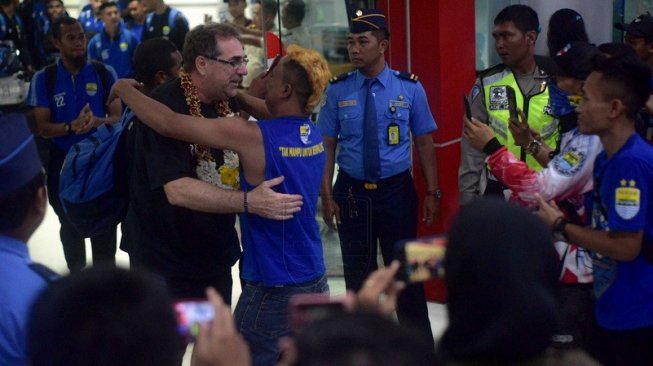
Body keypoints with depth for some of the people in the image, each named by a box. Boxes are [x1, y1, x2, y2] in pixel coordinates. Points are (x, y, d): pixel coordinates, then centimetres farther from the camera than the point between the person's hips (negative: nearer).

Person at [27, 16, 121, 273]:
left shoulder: (104, 74, -5)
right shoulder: (43, 79, -6)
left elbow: (117, 117, -5)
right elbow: (42, 127, -9)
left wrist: (98, 122, -27)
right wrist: (72, 126, -28)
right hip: (63, 162, 1)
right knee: (70, 224, 17)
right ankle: (76, 277, 35)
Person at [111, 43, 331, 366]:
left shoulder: (255, 137, -20)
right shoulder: (311, 133, 2)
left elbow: (169, 124, -18)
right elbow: (271, 112, 24)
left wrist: (124, 90, -3)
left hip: (274, 291, -7)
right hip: (315, 284, 7)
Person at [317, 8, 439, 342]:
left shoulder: (409, 87, -4)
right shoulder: (338, 90, -2)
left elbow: (424, 142, 0)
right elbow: (327, 144, 0)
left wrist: (432, 192, -3)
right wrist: (326, 195, -7)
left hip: (397, 190, -1)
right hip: (352, 192, 1)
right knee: (358, 275, 12)